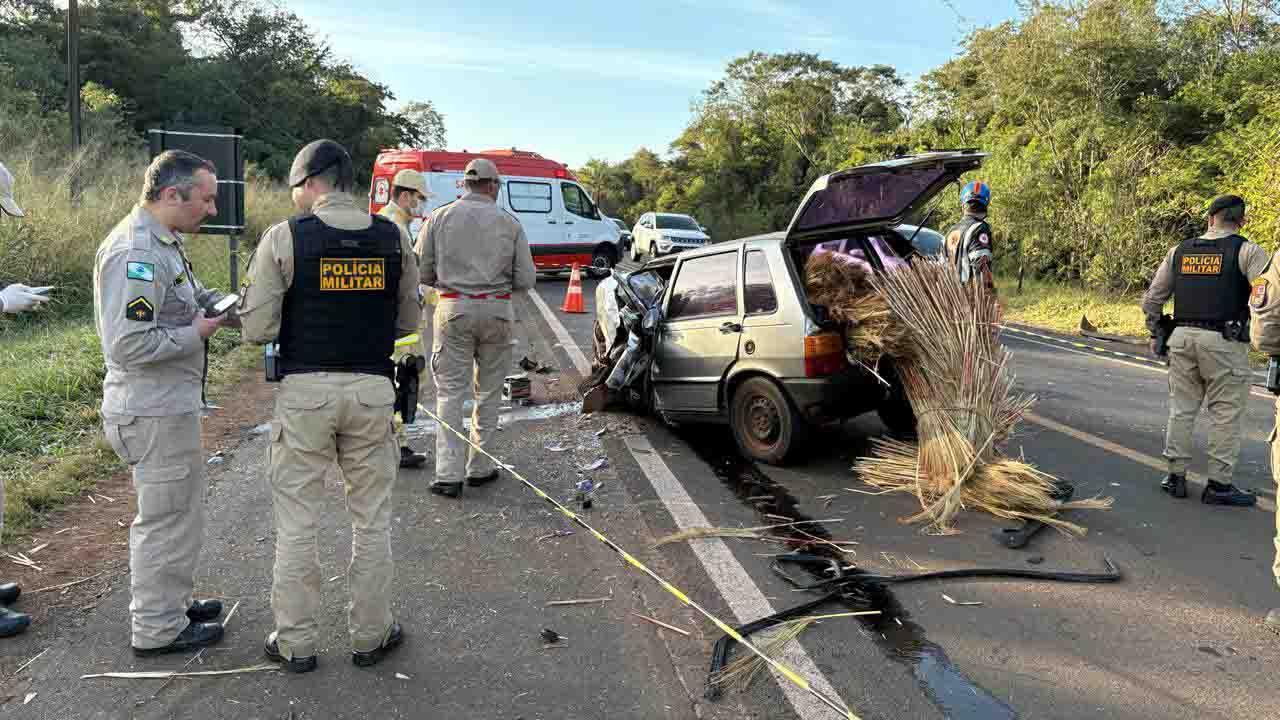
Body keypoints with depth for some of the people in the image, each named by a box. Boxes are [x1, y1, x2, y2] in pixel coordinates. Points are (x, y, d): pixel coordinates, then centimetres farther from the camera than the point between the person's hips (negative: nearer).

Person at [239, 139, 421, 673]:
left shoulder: (283, 238, -6)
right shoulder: (393, 238, 1)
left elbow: (258, 329, -7)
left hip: (305, 390, -2)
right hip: (372, 387, 2)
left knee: (296, 521, 11)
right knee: (371, 520, 13)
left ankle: (297, 641, 23)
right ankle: (370, 634, 25)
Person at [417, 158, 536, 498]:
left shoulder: (439, 218, 2)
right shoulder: (510, 223, 2)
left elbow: (422, 272, 2)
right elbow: (525, 279, 0)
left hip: (453, 309, 0)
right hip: (497, 311, 0)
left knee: (450, 391, 4)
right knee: (489, 391, 13)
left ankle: (448, 474, -1)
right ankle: (480, 467, 19)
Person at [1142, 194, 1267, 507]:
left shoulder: (1179, 251, 10)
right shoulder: (1247, 251, -3)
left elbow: (1153, 298, 14)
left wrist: (1155, 333, 23)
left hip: (1182, 337, 4)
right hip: (1224, 341, -4)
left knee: (1181, 408, 12)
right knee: (1226, 414, 4)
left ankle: (1176, 476, 17)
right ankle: (1218, 484, 9)